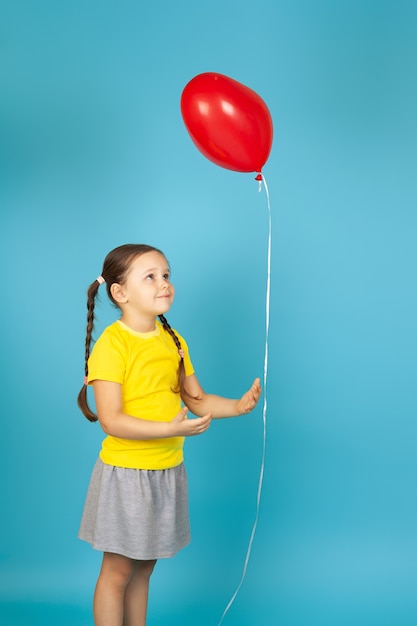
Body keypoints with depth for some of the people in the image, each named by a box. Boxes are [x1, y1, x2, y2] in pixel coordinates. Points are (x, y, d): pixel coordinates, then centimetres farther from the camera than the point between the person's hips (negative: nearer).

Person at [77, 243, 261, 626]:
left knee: (143, 568, 17)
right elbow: (111, 421, -22)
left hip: (167, 471, 6)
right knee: (117, 570, 6)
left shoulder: (173, 339, 5)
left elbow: (196, 400, 9)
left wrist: (236, 406, -8)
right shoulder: (111, 343, -16)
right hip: (125, 472, -6)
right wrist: (172, 429, -29)